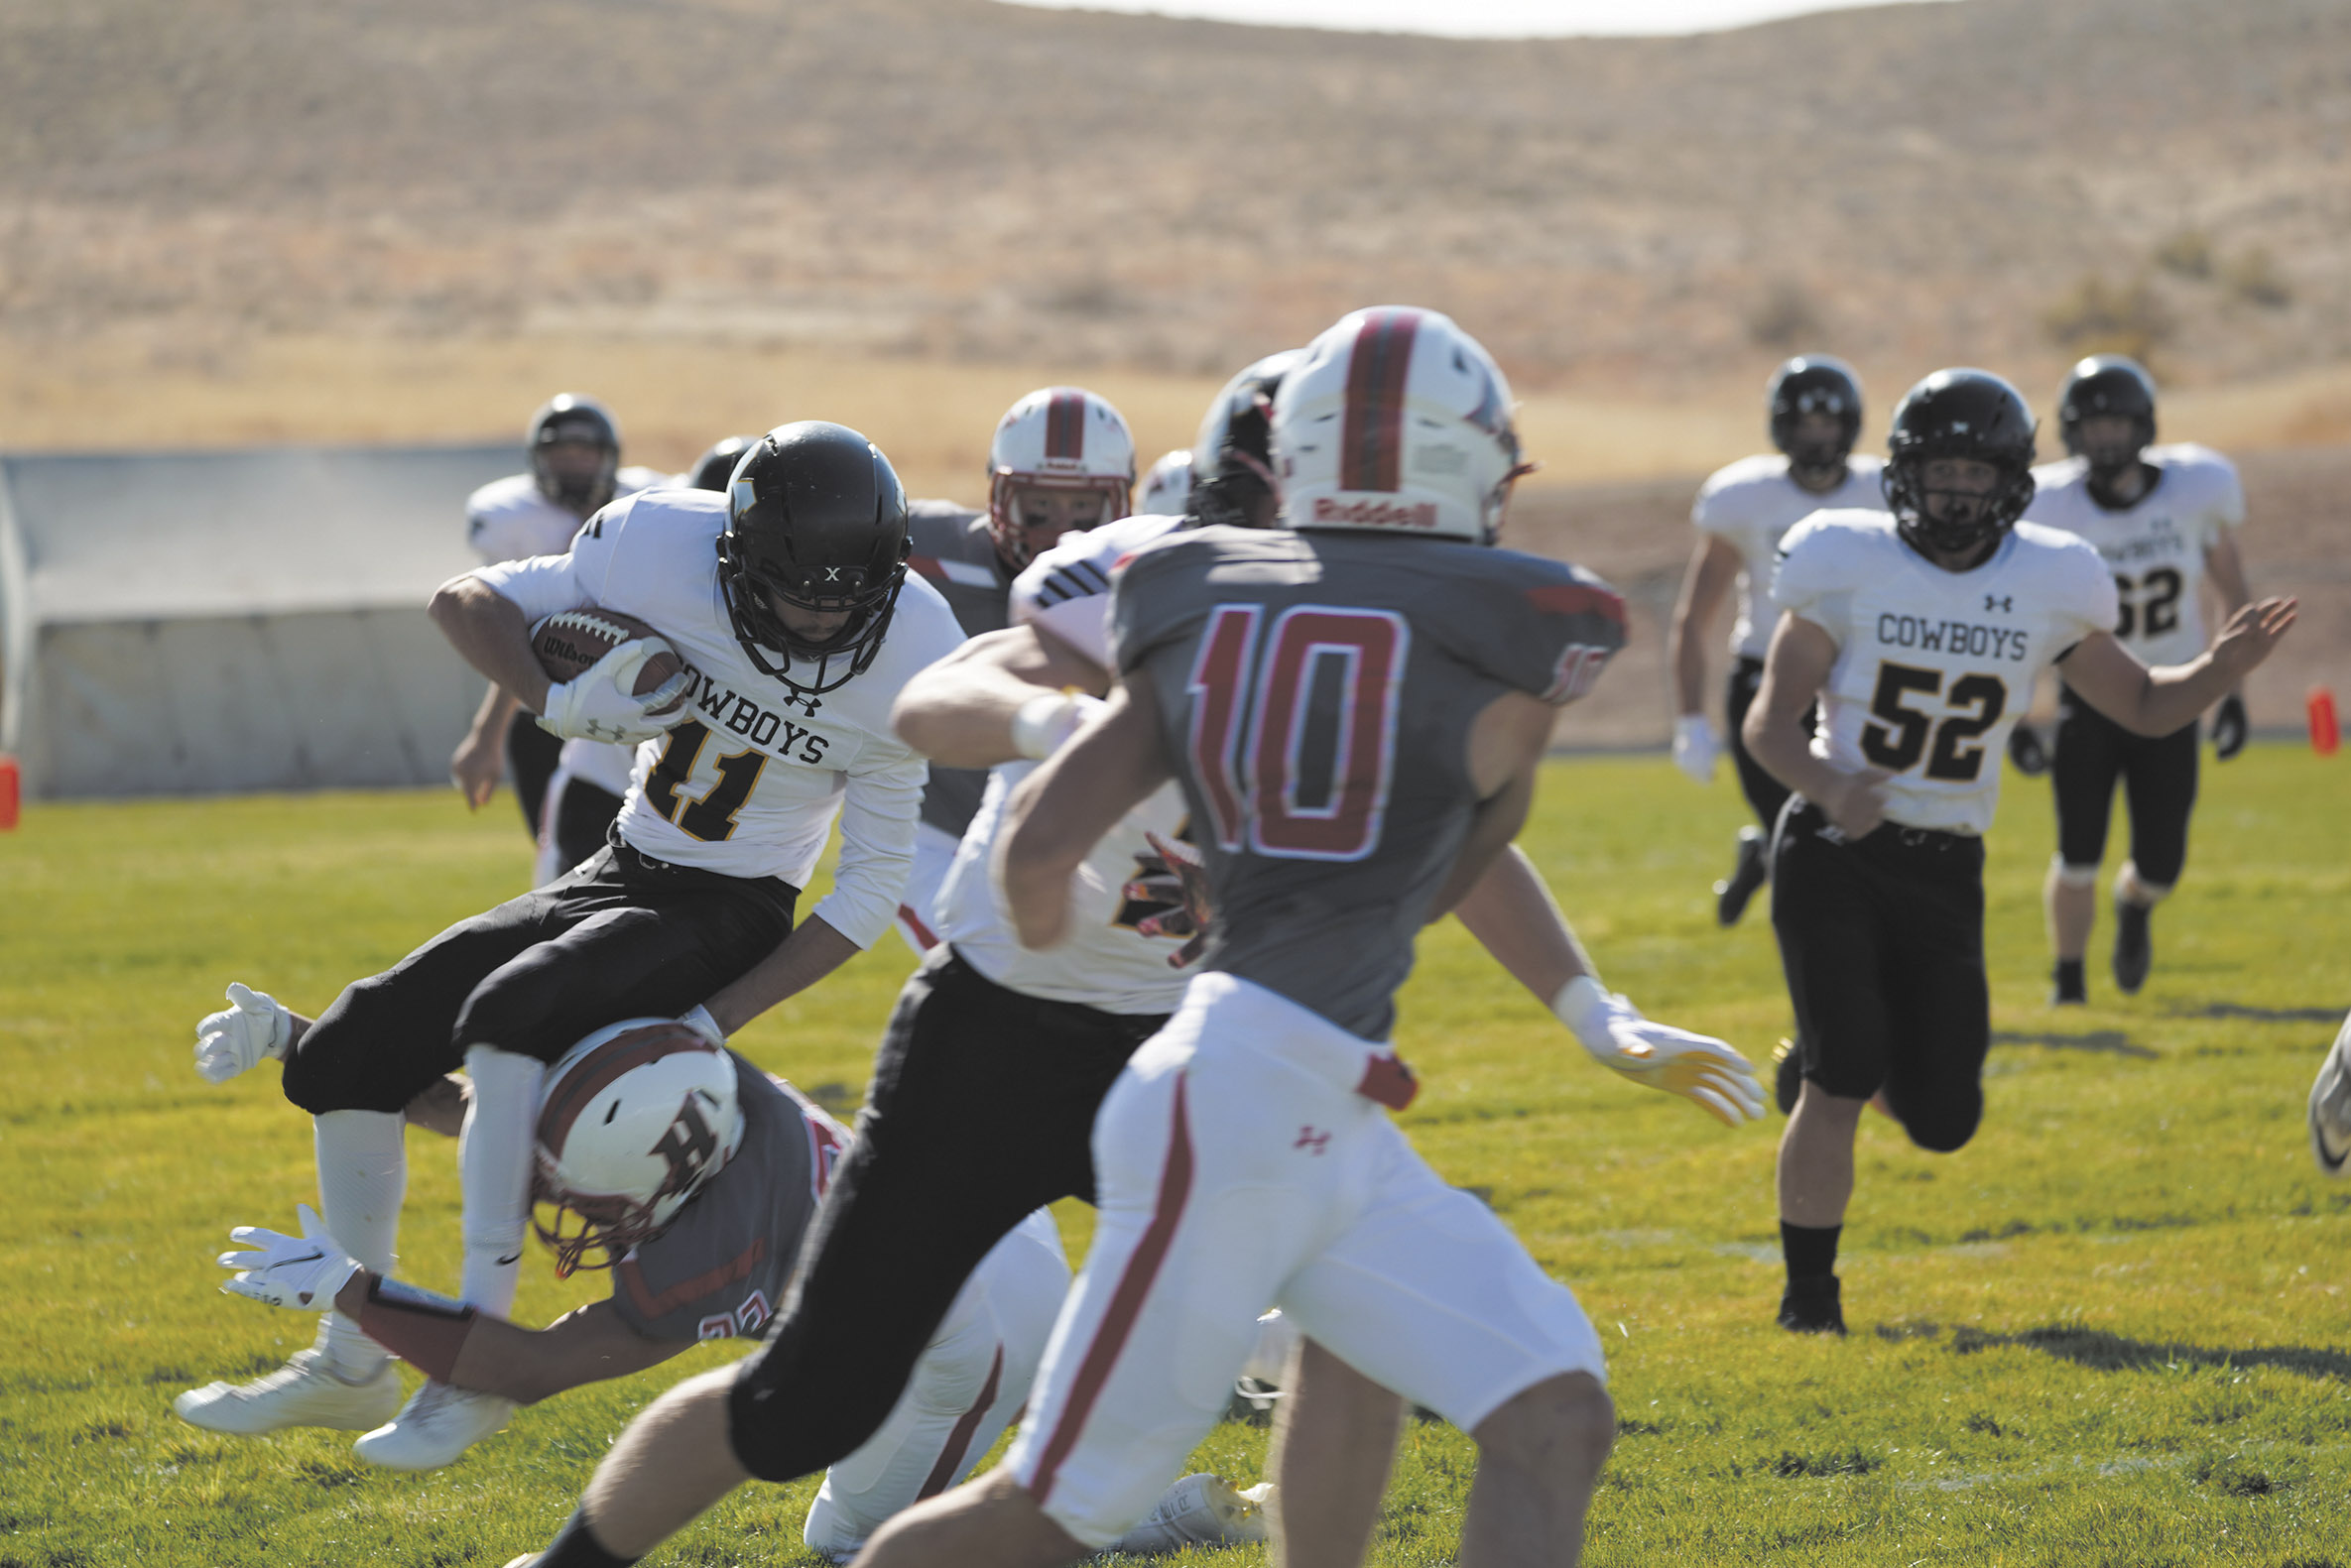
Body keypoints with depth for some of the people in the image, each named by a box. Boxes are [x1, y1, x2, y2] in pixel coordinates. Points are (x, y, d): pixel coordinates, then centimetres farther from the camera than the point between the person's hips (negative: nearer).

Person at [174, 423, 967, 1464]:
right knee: (355, 1047, 1)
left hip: (730, 914, -5)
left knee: (507, 1015, -32)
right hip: (622, 874, 5)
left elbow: (869, 894, -12)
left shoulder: (908, 661, -22)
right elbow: (468, 600, -4)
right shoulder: (663, 546, -18)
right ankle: (350, 1366, 18)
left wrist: (714, 1021, -18)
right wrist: (562, 702, -24)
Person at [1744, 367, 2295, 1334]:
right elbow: (1772, 719, -7)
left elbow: (2146, 707, 12)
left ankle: (1836, 1064, 34)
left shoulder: (2047, 586, 1)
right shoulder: (1851, 566, -7)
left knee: (1942, 1121, 0)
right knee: (1842, 1080, -15)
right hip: (1833, 854, -3)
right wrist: (1827, 783, -28)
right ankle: (1809, 1291, 2)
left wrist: (2226, 667, -8)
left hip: (1943, 872, 3)